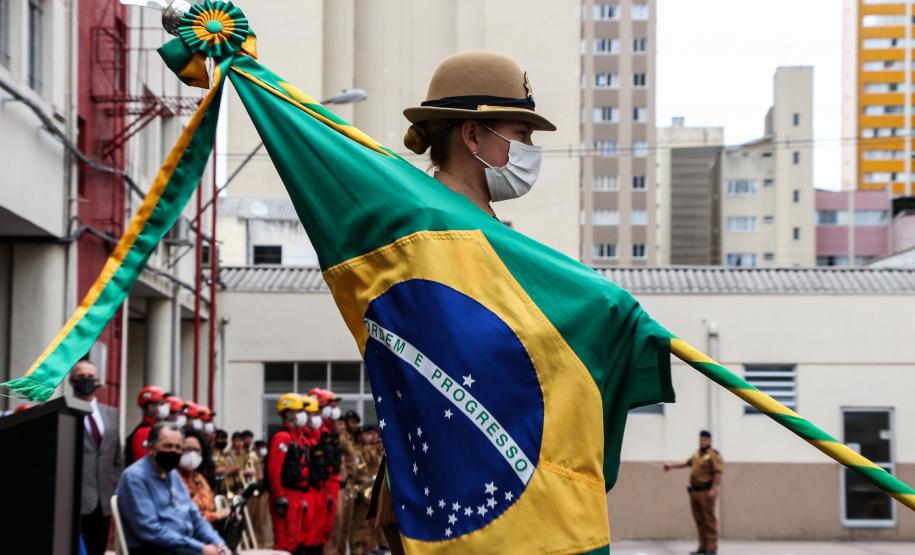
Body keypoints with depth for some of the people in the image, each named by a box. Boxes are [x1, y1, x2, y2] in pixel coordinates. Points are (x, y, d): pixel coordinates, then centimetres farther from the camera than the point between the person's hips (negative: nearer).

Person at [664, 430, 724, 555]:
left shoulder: (713, 455, -7)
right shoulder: (697, 454, 18)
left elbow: (718, 473, -16)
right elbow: (686, 463, 33)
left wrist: (714, 489, -23)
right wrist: (671, 466, 32)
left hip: (706, 492, -8)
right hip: (695, 492, 8)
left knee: (709, 520, -8)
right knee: (699, 520, 8)